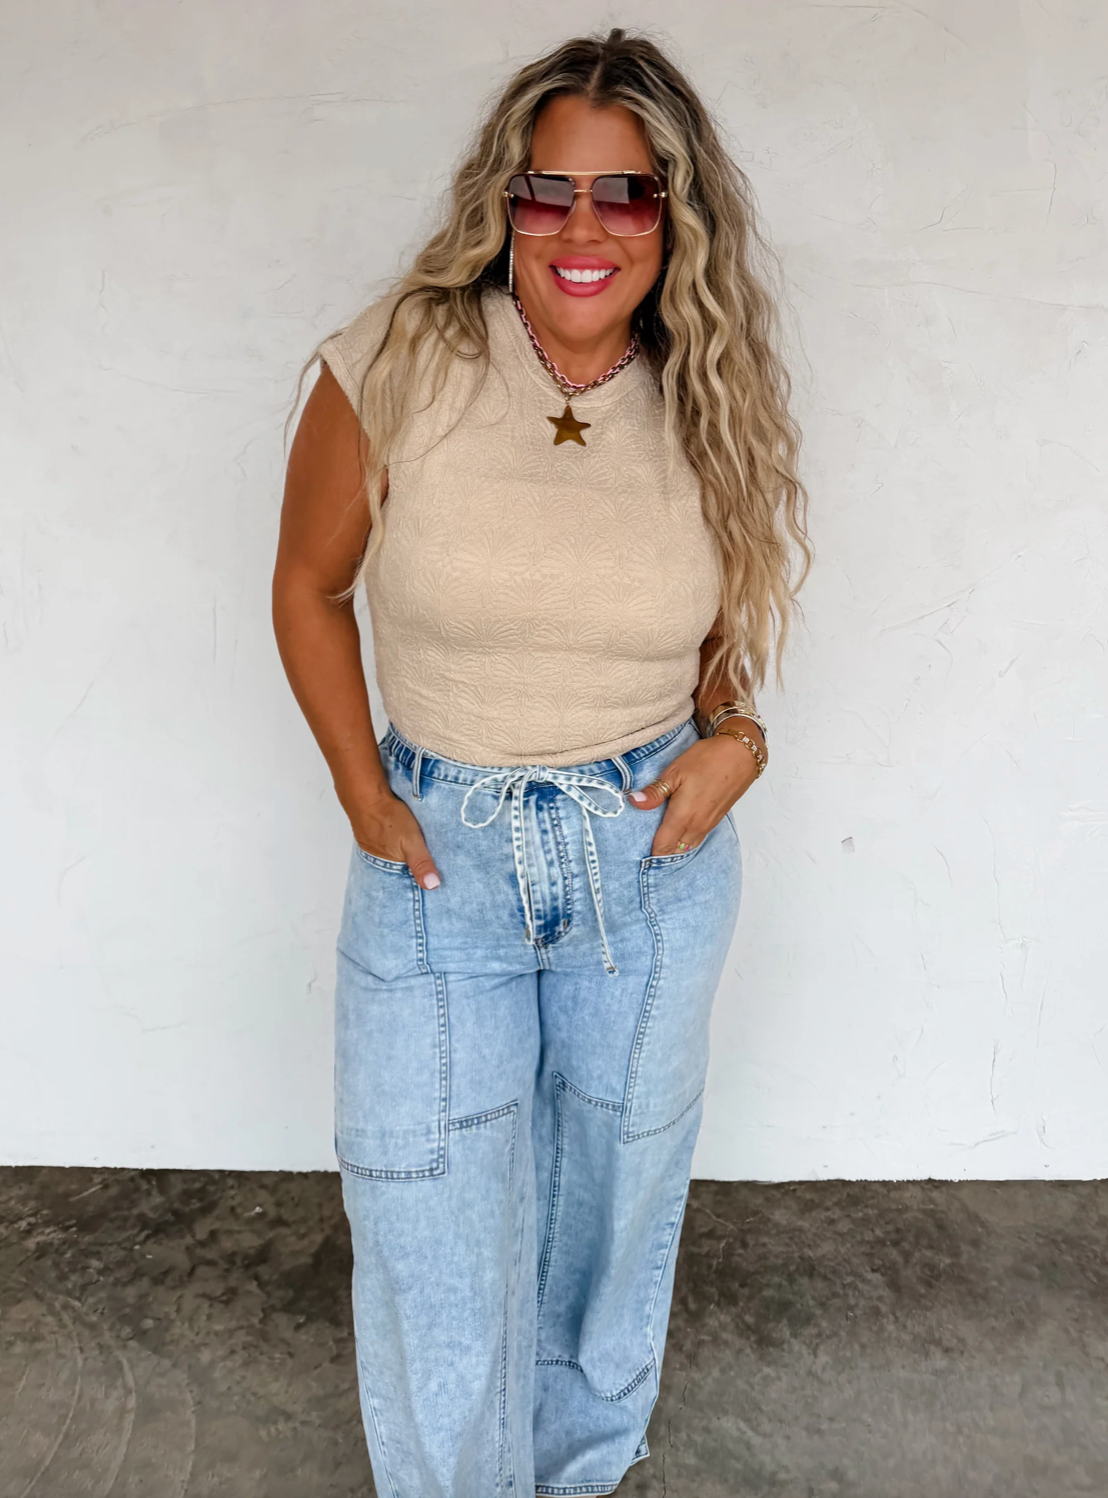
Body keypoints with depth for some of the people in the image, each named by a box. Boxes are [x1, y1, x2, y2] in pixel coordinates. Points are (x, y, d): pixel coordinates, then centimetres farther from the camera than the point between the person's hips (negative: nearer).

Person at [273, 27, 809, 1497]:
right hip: (437, 856, -2)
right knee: (434, 1245, 4)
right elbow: (310, 586, 1)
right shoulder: (395, 368, -11)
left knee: (615, 1199, 20)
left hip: (654, 857, 2)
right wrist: (364, 797, -4)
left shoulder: (712, 408, -3)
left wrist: (736, 735, -8)